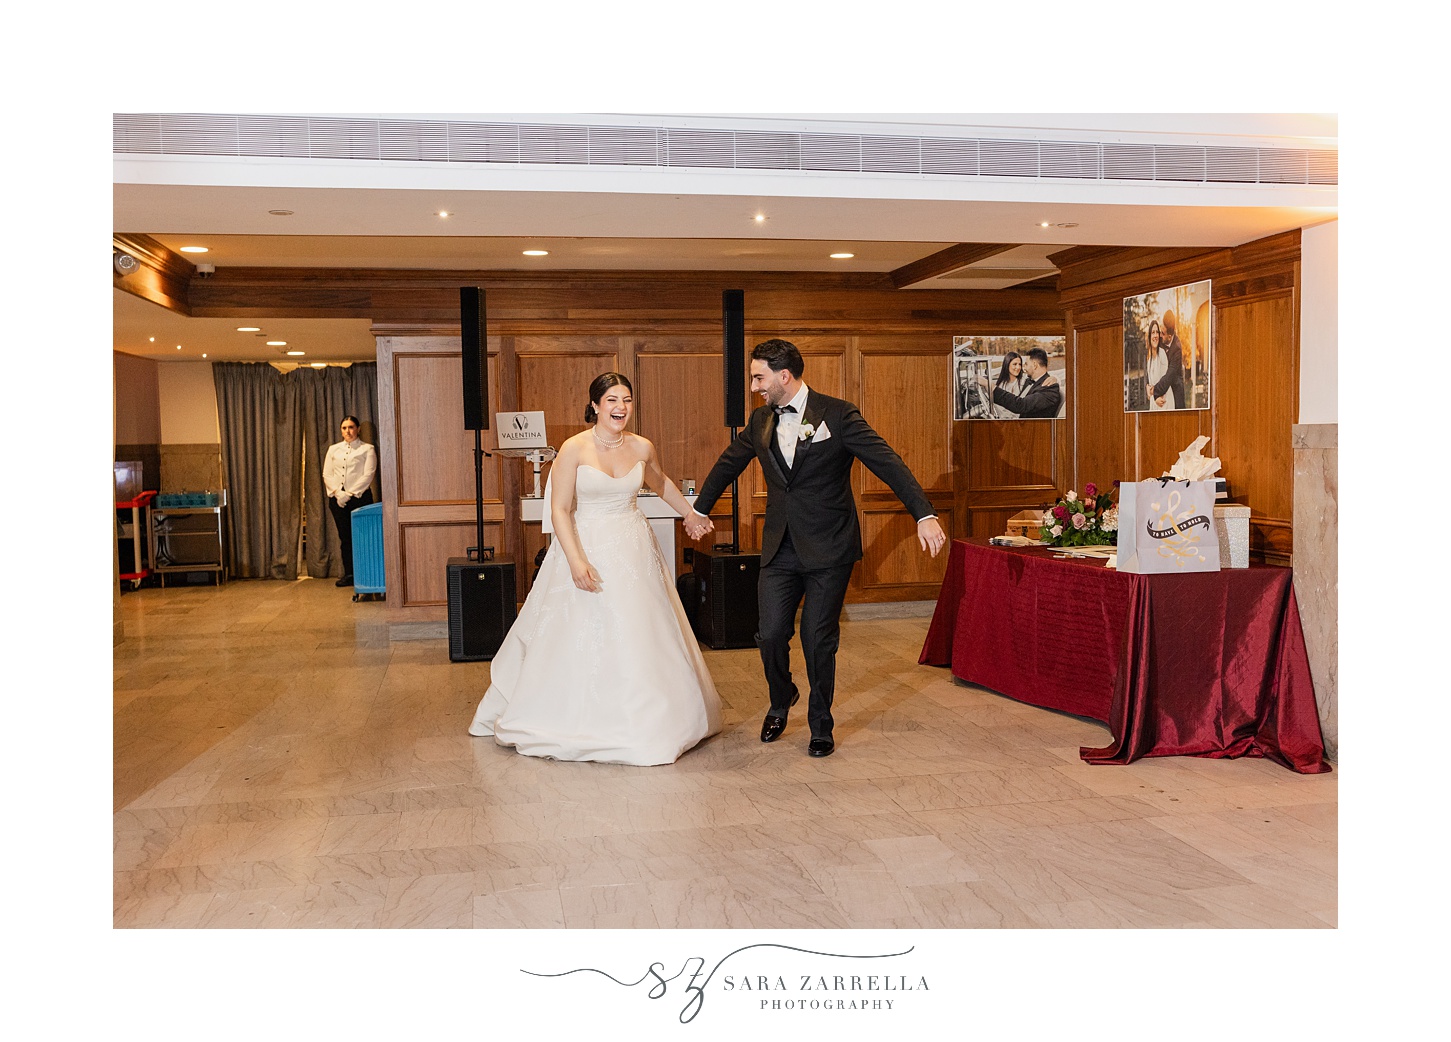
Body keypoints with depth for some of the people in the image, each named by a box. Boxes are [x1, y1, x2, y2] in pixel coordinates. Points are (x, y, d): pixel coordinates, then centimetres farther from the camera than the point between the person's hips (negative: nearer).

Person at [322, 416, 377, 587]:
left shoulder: (367, 449, 4)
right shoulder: (334, 449, 17)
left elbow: (368, 475, -5)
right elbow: (327, 474, 10)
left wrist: (350, 494, -13)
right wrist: (338, 493, -7)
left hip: (359, 496, -4)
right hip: (337, 498, 4)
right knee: (344, 537, 3)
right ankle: (348, 574, 7)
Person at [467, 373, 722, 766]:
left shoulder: (642, 447, 1)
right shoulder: (574, 449, -11)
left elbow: (660, 483, 23)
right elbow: (560, 510, -12)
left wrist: (691, 512, 30)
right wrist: (577, 562, -22)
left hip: (633, 549, 4)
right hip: (587, 546, -3)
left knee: (640, 637, 8)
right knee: (578, 639, 3)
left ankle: (641, 723, 24)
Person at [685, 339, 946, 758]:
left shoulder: (837, 414, -8)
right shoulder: (761, 421, 8)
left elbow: (887, 463, -12)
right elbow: (728, 463, 24)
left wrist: (924, 515, -20)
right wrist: (700, 509, 36)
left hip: (828, 550, -4)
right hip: (780, 549, 4)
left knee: (819, 640, 2)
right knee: (771, 634, 1)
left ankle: (821, 725, 23)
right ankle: (781, 699, 32)